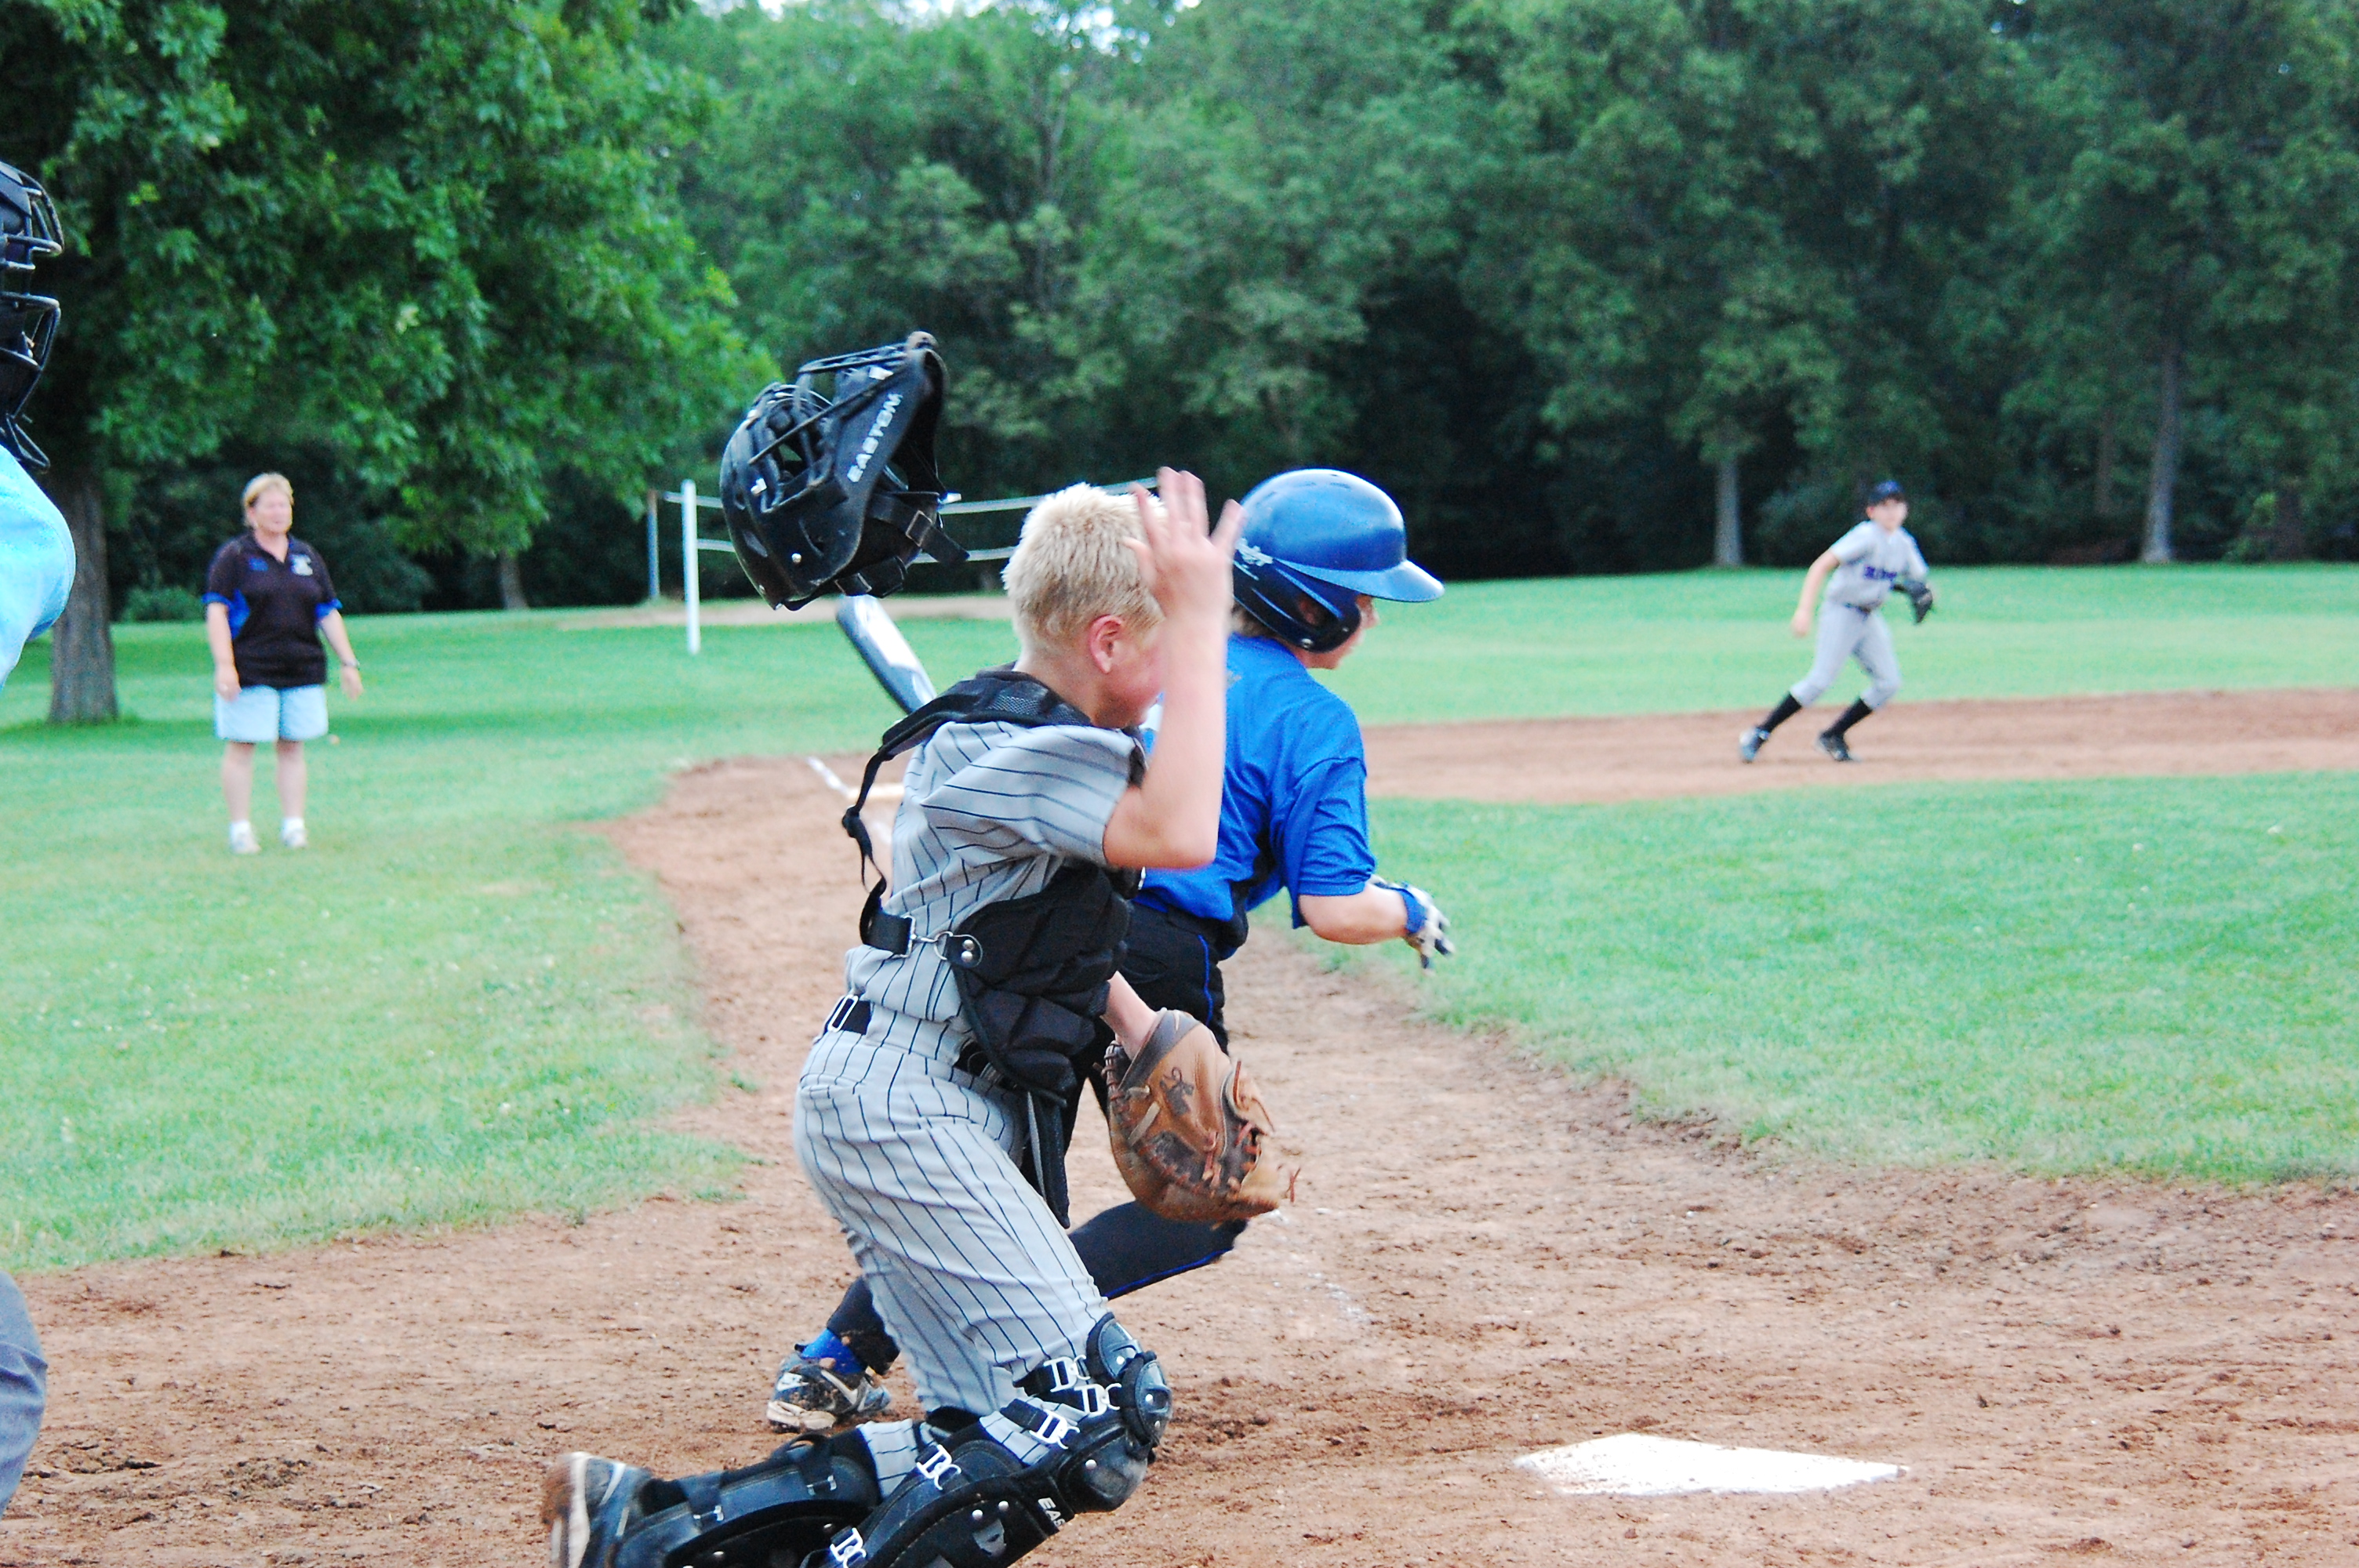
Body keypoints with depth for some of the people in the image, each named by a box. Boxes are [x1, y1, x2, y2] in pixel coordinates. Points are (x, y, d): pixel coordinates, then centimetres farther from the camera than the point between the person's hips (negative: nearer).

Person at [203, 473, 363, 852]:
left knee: (293, 747, 5)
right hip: (250, 672, -4)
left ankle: (293, 826, 9)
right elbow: (216, 611, -6)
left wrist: (348, 663, 11)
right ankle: (241, 830, 3)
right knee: (241, 747, -2)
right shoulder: (234, 557, 0)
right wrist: (224, 665, -16)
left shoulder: (307, 558, 15)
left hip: (302, 671, 4)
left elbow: (329, 613, 17)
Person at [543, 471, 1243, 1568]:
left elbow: (1049, 924, 29)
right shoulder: (1005, 749, -18)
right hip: (900, 1112, -11)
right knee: (1099, 1416, -18)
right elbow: (1178, 835, -33)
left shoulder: (1023, 737, 14)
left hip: (953, 1107, 11)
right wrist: (1200, 625, -29)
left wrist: (1144, 1032, 14)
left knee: (989, 1450, 10)